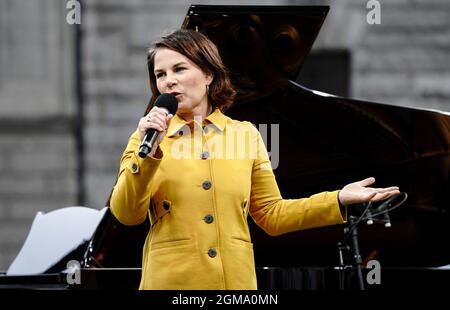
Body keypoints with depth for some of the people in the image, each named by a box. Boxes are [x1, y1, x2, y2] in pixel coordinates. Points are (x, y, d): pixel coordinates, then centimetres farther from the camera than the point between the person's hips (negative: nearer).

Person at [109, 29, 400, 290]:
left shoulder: (245, 134, 7)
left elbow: (271, 215, 10)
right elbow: (127, 214, -7)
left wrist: (339, 200, 2)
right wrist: (147, 155, -19)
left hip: (234, 281, 2)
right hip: (171, 281, -1)